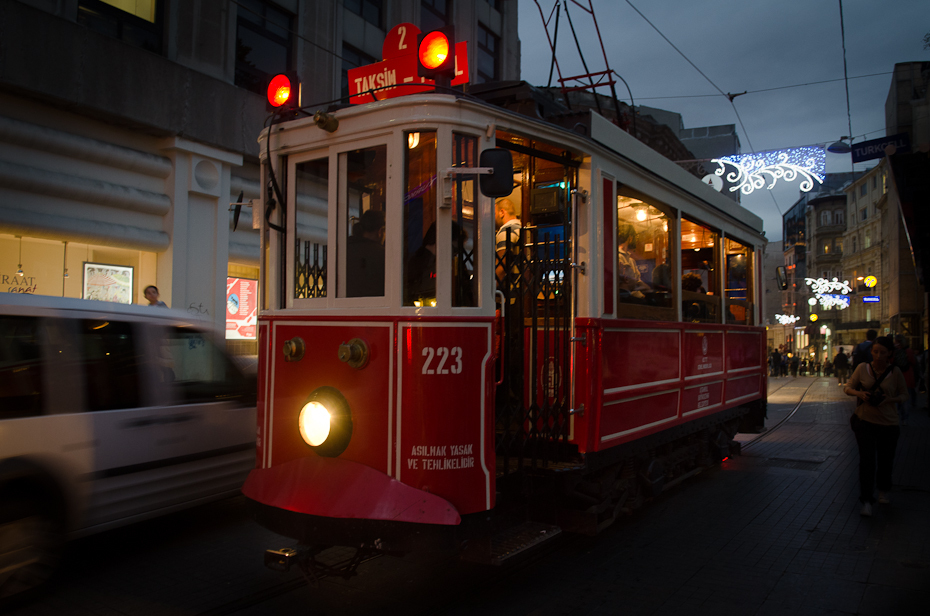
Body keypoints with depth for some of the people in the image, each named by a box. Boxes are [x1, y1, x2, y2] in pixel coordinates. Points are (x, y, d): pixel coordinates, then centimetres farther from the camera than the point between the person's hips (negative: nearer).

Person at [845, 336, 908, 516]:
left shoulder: (895, 372, -4)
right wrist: (859, 394, -17)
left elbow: (904, 395, 5)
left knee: (885, 460, 12)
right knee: (867, 460, -6)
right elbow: (848, 388, 4)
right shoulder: (862, 368, -4)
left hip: (888, 422, 1)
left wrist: (890, 399, -16)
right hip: (865, 420, -1)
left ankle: (883, 491, 41)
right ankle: (866, 501, 3)